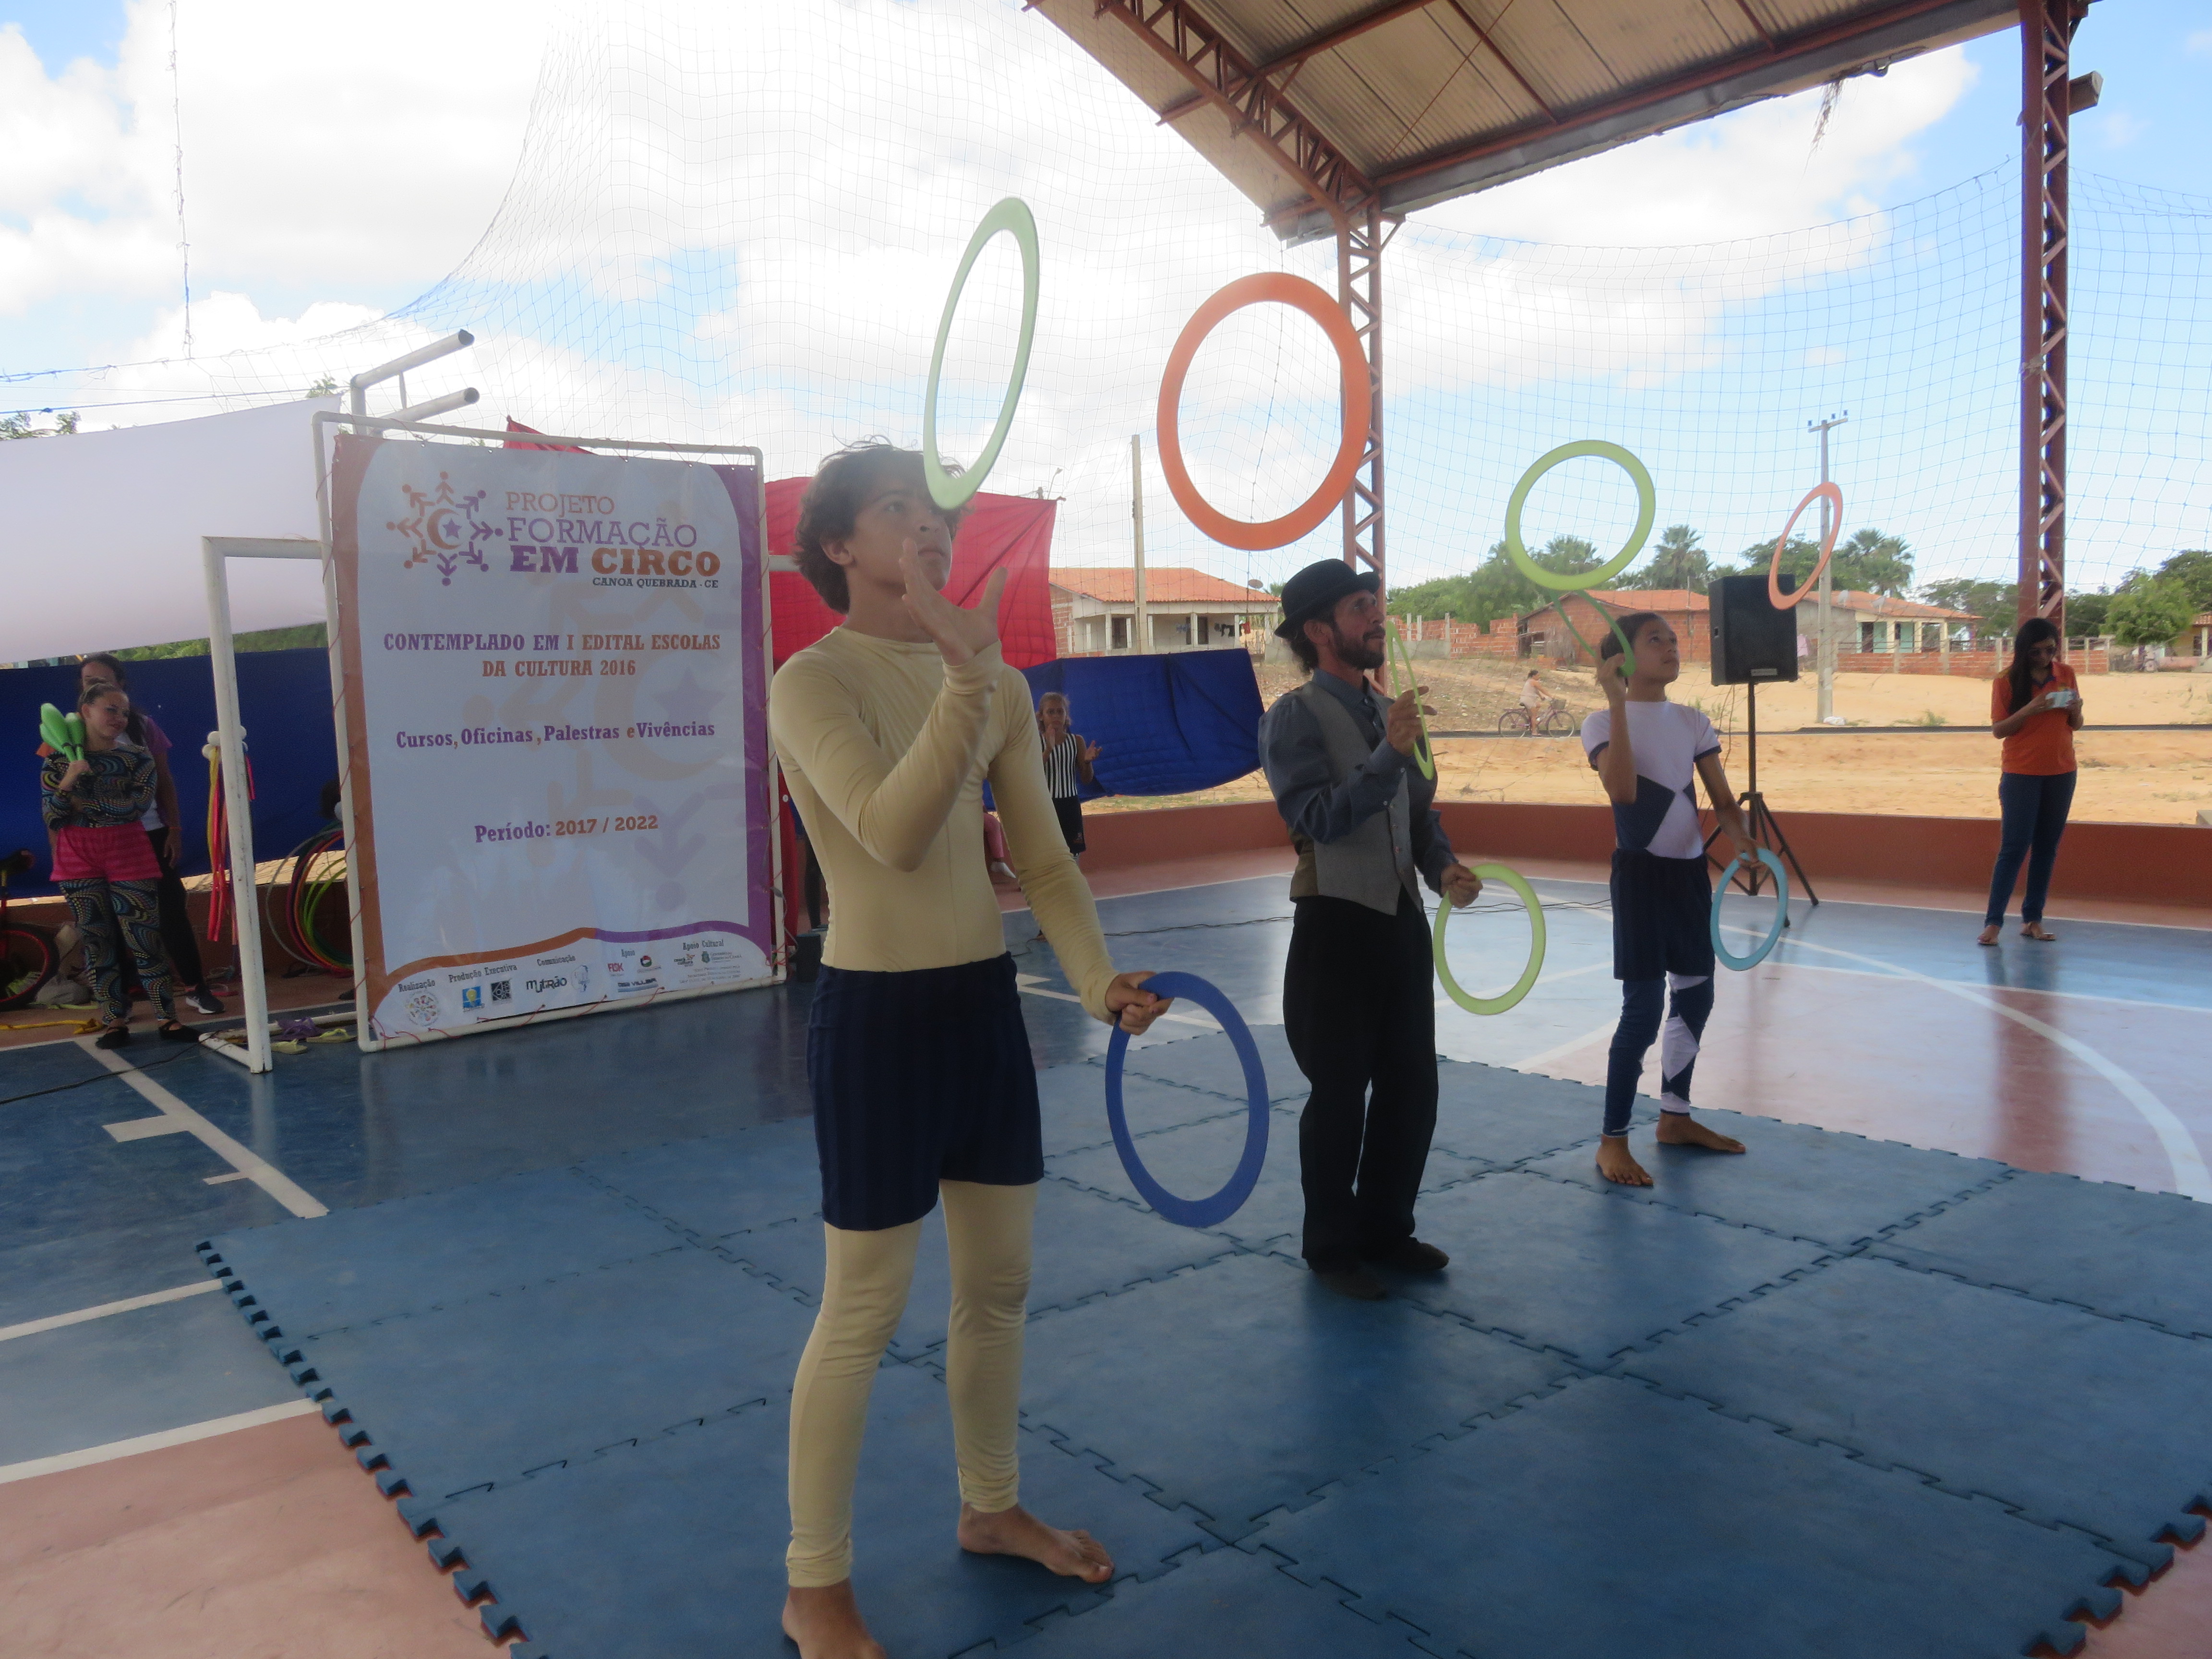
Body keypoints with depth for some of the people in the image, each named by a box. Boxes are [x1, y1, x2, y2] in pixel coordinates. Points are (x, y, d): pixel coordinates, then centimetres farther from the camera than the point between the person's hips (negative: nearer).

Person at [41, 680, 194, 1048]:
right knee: (97, 944, 4)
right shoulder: (58, 762, 4)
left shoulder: (137, 758, 2)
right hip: (79, 863, 1)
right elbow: (51, 818, -4)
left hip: (128, 856, -1)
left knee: (145, 940, -3)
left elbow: (136, 806, -11)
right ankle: (115, 1022, 11)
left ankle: (169, 1019, 0)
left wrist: (87, 806, -12)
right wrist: (70, 779, -16)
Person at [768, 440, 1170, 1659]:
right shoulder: (812, 680, -13)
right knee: (863, 1311, 4)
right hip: (878, 1013, -6)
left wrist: (1098, 980, -10)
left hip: (986, 1002, 7)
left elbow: (1043, 859, 4)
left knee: (999, 1284, 18)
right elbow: (895, 835, -28)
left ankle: (991, 1509, 41)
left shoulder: (998, 684, 5)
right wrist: (965, 677, -35)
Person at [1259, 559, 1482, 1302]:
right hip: (1338, 926, -7)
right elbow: (1321, 818, -23)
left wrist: (1445, 867, -2)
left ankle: (1387, 1231, 33)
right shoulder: (1296, 716, -11)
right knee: (1340, 1094, 3)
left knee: (1412, 1086, 15)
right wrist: (1390, 755, -33)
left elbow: (1420, 812, 16)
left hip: (1402, 921, 7)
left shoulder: (1387, 710, 13)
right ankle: (1332, 1249, 21)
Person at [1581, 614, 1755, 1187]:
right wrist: (1618, 703, -28)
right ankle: (1612, 1140, 2)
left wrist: (1741, 838, -18)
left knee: (1696, 994, 14)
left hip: (1691, 871, 7)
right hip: (1641, 873, -6)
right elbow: (1624, 791, -27)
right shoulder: (1603, 722, -9)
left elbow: (1723, 800, 5)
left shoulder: (1693, 722, 7)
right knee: (1644, 1007, -9)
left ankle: (1675, 1117, 31)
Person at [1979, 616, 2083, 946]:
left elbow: (2076, 725, 13)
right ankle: (1993, 921, -6)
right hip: (2021, 775, -4)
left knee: (2047, 847, 5)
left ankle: (2032, 919, 11)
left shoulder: (2066, 675, 6)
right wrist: (2028, 711, -22)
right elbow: (1998, 730, -6)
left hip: (2061, 774, 4)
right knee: (2014, 847, -7)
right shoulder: (2008, 681, -4)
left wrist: (2075, 710, -9)